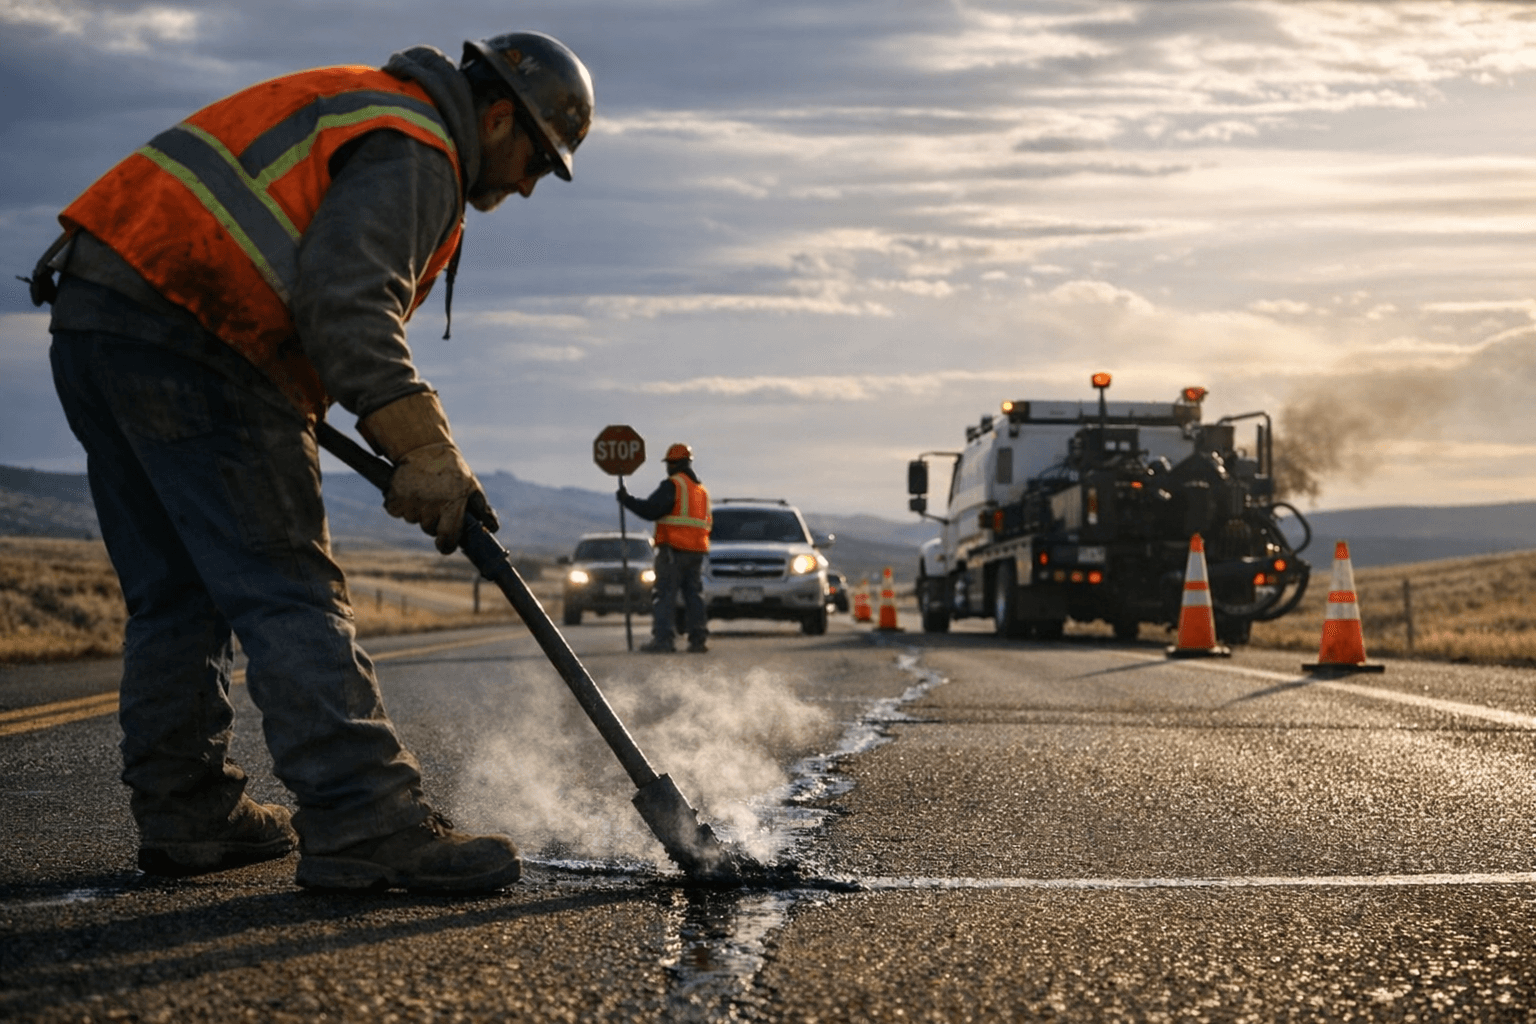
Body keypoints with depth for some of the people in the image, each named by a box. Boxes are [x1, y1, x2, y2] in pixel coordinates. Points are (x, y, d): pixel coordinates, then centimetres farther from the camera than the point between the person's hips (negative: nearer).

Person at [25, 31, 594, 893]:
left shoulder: (364, 110, 27)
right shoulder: (411, 152, -7)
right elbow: (345, 301, -22)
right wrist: (422, 447, -27)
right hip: (184, 338, -10)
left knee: (178, 593, 14)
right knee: (288, 590, -12)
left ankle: (185, 815, 17)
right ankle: (365, 826, -16)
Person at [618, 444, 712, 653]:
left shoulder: (672, 485, -8)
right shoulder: (702, 489, 19)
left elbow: (650, 509, -15)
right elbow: (707, 522, 22)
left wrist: (626, 499, -5)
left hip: (673, 549, -8)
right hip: (697, 550, 8)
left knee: (664, 595, -7)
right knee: (694, 595, 11)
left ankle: (663, 638, -13)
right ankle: (699, 639, 7)